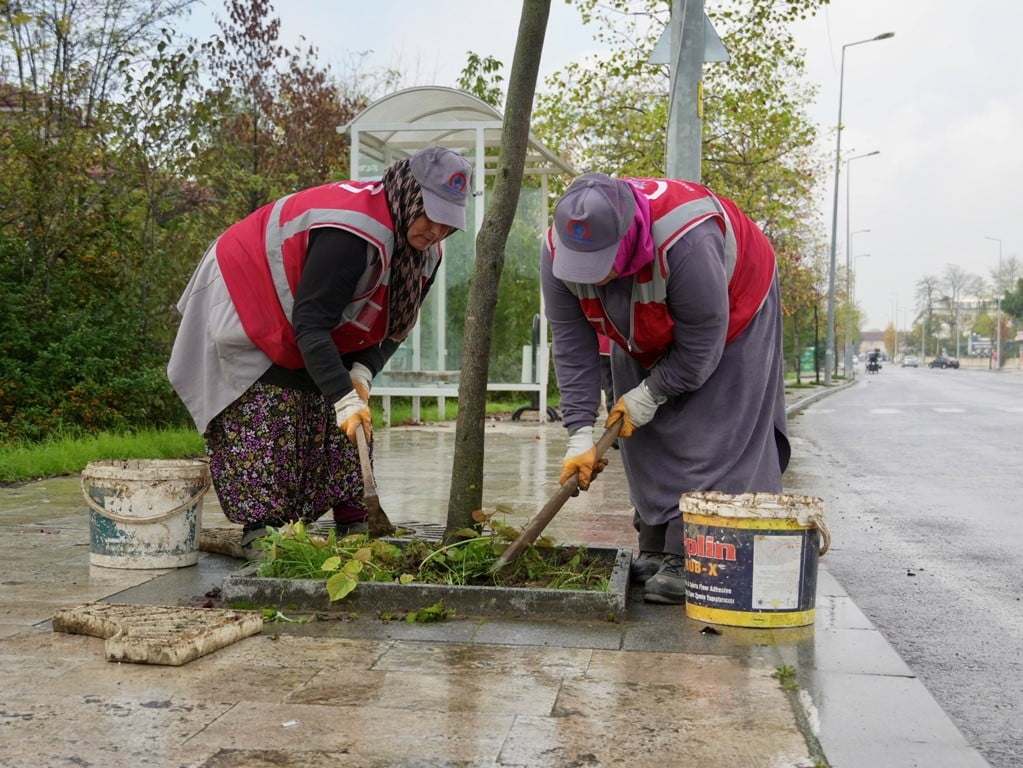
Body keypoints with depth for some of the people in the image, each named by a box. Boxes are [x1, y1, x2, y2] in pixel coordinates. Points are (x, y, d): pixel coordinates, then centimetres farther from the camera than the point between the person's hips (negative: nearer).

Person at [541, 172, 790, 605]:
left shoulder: (687, 241, -44)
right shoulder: (557, 251, -27)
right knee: (644, 439, 2)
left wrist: (651, 394, -20)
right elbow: (571, 347, -20)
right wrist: (581, 433, -23)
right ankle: (655, 551, 12)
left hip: (731, 318, -5)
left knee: (705, 442, -14)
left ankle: (689, 560, -11)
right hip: (647, 337, 5)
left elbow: (702, 343, -30)